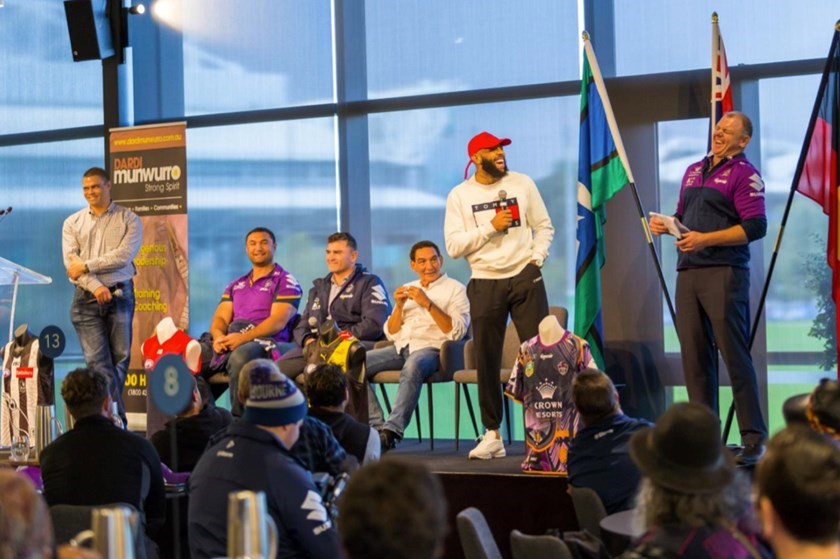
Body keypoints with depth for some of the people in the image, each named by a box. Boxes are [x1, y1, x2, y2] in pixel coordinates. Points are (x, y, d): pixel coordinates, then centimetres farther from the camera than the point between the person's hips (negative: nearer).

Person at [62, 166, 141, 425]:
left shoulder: (129, 219, 6)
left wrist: (86, 266, -9)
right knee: (97, 361, -7)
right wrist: (95, 286, -15)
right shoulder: (72, 223, 12)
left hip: (120, 294, -1)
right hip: (86, 297, 1)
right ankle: (118, 420, -8)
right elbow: (71, 262, 0)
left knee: (120, 359, 0)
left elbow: (124, 256, -8)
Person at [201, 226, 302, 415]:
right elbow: (220, 318, 17)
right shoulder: (236, 286, 28)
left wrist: (243, 338, -18)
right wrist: (218, 336, -8)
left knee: (240, 357, -40)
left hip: (264, 342, -6)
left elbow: (278, 322, -6)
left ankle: (239, 418, -35)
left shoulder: (286, 282, 8)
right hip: (228, 341, 6)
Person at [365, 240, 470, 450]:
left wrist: (428, 304, -13)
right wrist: (399, 306, 3)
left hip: (431, 348, -6)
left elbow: (457, 331, -7)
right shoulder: (407, 289, 24)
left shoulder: (455, 289, 8)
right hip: (401, 347, 6)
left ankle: (393, 431, -43)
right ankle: (377, 426, -22)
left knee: (412, 367, -40)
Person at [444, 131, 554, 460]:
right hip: (485, 283, 0)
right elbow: (454, 246, -5)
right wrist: (491, 227, -12)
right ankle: (492, 435, 11)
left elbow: (544, 227, 10)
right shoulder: (460, 195, 2)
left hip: (525, 277, 0)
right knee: (486, 361, 3)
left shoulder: (522, 184, 5)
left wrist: (536, 258, -5)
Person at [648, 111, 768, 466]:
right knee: (694, 357, 6)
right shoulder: (693, 171, 20)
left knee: (735, 356, -8)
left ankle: (754, 439, -4)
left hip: (724, 273, -7)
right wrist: (664, 224, 6)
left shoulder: (744, 173, -2)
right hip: (687, 274, 7)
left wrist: (706, 239, -18)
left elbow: (755, 226, -12)